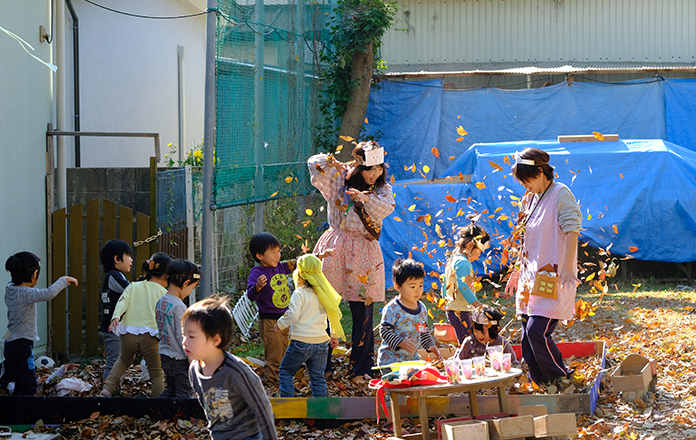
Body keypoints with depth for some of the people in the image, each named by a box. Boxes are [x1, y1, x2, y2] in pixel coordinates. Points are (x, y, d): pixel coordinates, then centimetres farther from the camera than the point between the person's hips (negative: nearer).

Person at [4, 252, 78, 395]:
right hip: (21, 345, -10)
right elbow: (49, 293, -33)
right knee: (29, 387, -10)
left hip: (11, 344, 10)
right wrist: (64, 280, -20)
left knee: (21, 386, 17)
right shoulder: (26, 293, -20)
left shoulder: (10, 289, 6)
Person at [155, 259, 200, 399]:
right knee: (184, 393, 1)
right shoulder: (178, 306, -22)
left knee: (171, 389, 20)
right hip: (179, 359, -9)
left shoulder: (160, 301, 5)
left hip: (164, 356, 9)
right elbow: (182, 336, -22)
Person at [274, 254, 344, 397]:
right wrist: (334, 336, 23)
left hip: (301, 341, -5)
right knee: (318, 377, 11)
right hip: (321, 342, 5)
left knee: (286, 372, 9)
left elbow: (292, 315, -19)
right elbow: (335, 314, 12)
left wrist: (280, 324, -1)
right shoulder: (323, 293, 8)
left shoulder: (300, 294, -11)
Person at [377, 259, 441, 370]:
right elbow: (384, 331, -16)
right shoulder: (392, 309, -14)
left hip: (413, 359, 6)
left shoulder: (422, 309, 8)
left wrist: (430, 346, 5)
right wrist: (401, 343, -27)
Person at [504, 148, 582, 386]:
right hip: (531, 277, 9)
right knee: (528, 336, 6)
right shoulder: (531, 198, 16)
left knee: (537, 331, -17)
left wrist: (566, 268, -24)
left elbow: (572, 232, -17)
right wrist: (518, 270, 23)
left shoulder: (560, 194, -9)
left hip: (553, 278, -8)